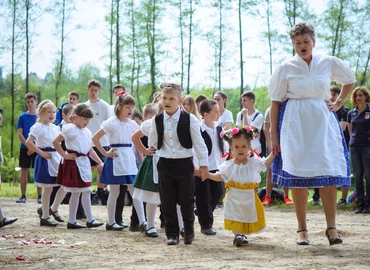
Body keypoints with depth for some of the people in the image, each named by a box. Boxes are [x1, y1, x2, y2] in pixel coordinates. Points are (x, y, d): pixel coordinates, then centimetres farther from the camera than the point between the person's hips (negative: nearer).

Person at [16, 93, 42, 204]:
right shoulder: (22, 117, 4)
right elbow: (19, 133, 0)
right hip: (25, 148, 1)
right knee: (24, 171, 2)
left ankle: (40, 196, 4)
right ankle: (23, 196, 7)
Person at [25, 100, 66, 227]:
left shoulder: (55, 128, 12)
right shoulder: (38, 127, -10)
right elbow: (28, 142, -20)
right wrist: (41, 153, -17)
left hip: (57, 158, 7)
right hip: (45, 159, -7)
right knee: (48, 188, -2)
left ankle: (53, 209, 23)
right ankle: (45, 217, 10)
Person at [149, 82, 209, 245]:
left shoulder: (189, 119, -7)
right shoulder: (157, 120, 3)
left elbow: (198, 143, -5)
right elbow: (152, 142, 19)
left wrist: (203, 164, -6)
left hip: (184, 163, -3)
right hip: (165, 164, 3)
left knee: (186, 200, 3)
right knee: (167, 202, 3)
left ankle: (189, 232, 22)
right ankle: (172, 233, 13)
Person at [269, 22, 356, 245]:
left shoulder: (329, 63, 5)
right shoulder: (286, 68, 1)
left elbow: (350, 81, 23)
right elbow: (276, 102, 1)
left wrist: (339, 103, 11)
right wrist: (274, 134, -4)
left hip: (322, 122, 1)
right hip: (295, 124, -1)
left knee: (328, 173, -8)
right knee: (298, 175, -1)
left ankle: (331, 227, -5)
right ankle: (302, 229, 6)